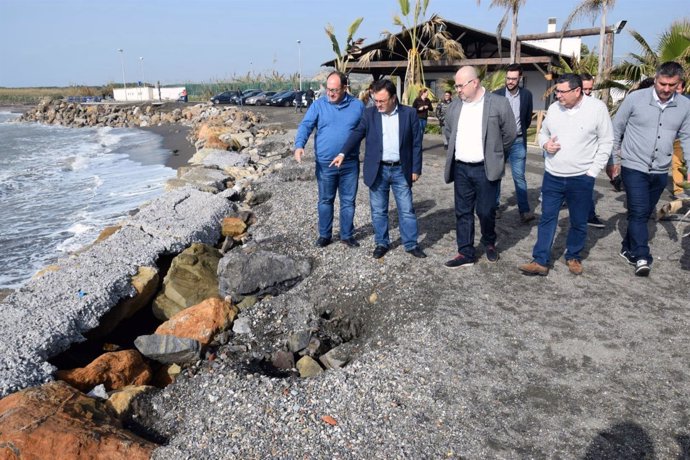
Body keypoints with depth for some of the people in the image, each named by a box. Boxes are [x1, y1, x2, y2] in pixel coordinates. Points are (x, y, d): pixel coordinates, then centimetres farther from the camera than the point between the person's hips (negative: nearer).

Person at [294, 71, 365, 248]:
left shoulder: (357, 105, 2)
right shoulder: (318, 105, -2)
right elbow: (305, 126, -10)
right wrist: (299, 145, -28)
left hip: (350, 164, 1)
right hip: (325, 164, -1)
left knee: (348, 201, 10)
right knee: (325, 201, 11)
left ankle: (347, 235, 24)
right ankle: (324, 234, 25)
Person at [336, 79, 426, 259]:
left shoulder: (409, 113, -3)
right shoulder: (370, 113, 0)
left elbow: (416, 143, 0)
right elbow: (357, 133, -7)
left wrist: (416, 169, -2)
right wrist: (343, 153, -20)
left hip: (401, 170, -1)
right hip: (378, 170, 1)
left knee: (406, 210, 7)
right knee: (378, 210, 9)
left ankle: (411, 244, 19)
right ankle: (382, 243, 23)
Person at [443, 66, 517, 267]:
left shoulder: (498, 103, -8)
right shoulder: (455, 105, 5)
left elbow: (510, 133, 0)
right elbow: (447, 130, 22)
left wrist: (493, 153, 9)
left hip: (485, 169, -4)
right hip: (460, 168, 4)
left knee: (486, 211, 4)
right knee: (462, 212, 7)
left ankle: (489, 243, 31)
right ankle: (465, 253, 16)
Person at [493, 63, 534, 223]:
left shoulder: (526, 95, 0)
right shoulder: (497, 94, -3)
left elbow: (528, 118, 11)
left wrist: (519, 131, 12)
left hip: (518, 142, 0)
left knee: (519, 176, -4)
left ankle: (524, 211, -5)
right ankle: (494, 205, 22)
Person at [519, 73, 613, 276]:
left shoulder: (597, 108, -8)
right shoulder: (554, 108, 2)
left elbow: (606, 142, -4)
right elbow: (543, 133, 16)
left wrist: (593, 171, -8)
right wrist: (545, 144, -8)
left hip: (581, 178, -3)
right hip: (552, 176, 3)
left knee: (579, 222, 10)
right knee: (547, 219, 4)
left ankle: (573, 257, 29)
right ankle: (540, 261, 8)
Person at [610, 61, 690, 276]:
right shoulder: (635, 99, -9)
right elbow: (616, 130, 0)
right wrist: (614, 159, 3)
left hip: (660, 172, 4)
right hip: (634, 168, -4)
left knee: (644, 214, 14)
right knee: (638, 212, -11)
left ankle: (628, 248, 29)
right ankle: (642, 257, -10)